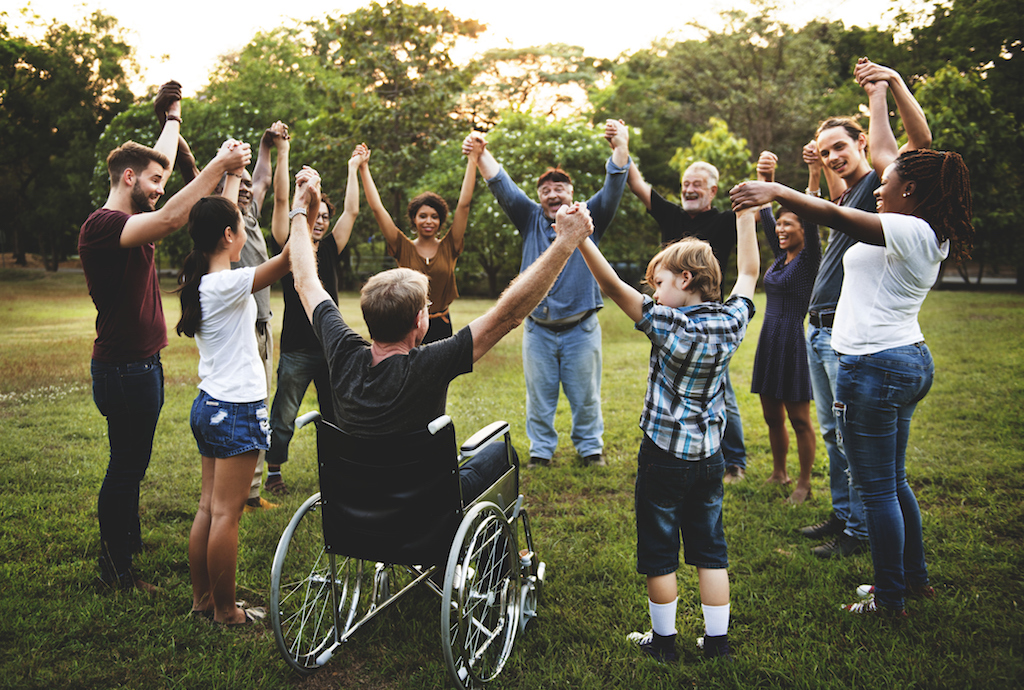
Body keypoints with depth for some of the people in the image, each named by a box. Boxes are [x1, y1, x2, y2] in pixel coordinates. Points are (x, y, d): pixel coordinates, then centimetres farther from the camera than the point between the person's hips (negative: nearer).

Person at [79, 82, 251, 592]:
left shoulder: (128, 221, 11)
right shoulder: (102, 225, -18)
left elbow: (161, 159, 25)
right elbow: (170, 220, -34)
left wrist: (173, 116, 35)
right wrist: (218, 166, -32)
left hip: (141, 364, 10)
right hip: (124, 368, -10)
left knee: (131, 464, 19)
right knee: (125, 466, -1)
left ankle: (129, 542, 34)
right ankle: (114, 569, 11)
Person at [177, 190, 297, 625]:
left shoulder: (198, 280, 7)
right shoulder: (228, 285, -18)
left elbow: (218, 216, 21)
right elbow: (292, 255, -27)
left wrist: (234, 172, 30)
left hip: (209, 405, 9)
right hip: (237, 410, -9)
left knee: (208, 508, 15)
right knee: (226, 513, 0)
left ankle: (202, 598, 25)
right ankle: (225, 611, 11)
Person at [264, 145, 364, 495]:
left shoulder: (329, 250, 8)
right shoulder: (288, 247, -2)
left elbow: (352, 210, 10)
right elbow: (282, 200, -8)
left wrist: (353, 167, 15)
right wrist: (282, 154, -11)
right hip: (297, 349, -4)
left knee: (336, 415, 12)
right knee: (283, 417, 5)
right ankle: (273, 473, 20)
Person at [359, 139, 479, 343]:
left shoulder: (449, 247, 2)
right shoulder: (404, 248, 1)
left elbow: (464, 205, -2)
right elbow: (377, 208, -2)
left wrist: (472, 160, -4)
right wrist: (363, 168, -3)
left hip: (441, 327, 1)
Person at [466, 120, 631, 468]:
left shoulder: (588, 218, 2)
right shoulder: (531, 219, 6)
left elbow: (613, 189, -12)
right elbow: (503, 187, -4)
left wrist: (620, 148, -29)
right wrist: (481, 154, -20)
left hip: (580, 327, -1)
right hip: (538, 328, 1)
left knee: (584, 394, 10)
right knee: (539, 394, 10)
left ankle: (590, 447, 27)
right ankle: (541, 449, 24)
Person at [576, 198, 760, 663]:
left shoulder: (669, 326, -18)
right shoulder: (730, 322, -4)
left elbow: (613, 287, -25)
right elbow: (749, 272, 12)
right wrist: (746, 214, 18)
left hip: (663, 456, -5)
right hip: (709, 456, 5)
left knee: (659, 552, 9)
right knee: (710, 549, 15)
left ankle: (664, 641, 21)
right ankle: (717, 642, 22)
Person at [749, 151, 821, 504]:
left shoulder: (809, 259, -6)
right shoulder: (780, 257, 12)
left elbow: (812, 218, -21)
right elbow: (765, 213, 9)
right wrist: (765, 179, -3)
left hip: (794, 341, -7)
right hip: (769, 340, 7)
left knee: (799, 419, 1)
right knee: (772, 415, 14)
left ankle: (804, 484, 13)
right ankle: (779, 473, 30)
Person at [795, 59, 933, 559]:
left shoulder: (878, 182, -5)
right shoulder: (844, 196, 19)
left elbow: (920, 139, -21)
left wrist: (894, 82, -27)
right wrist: (815, 171, 23)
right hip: (818, 329, 9)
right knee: (832, 432, 15)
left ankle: (859, 531, 6)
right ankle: (841, 515, 26)